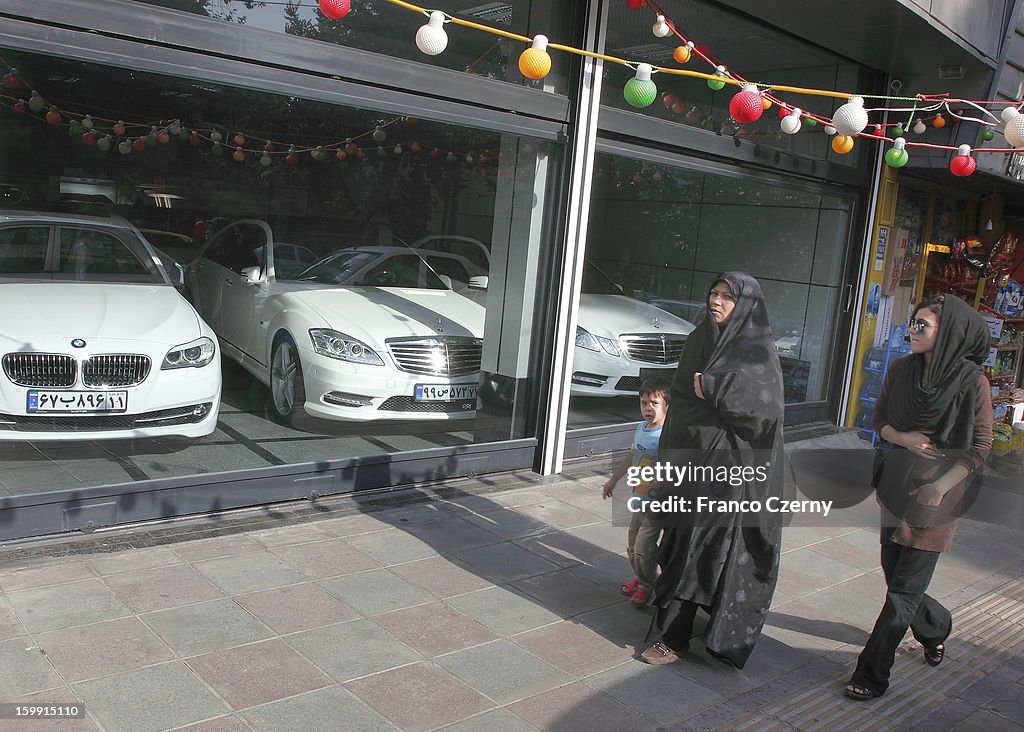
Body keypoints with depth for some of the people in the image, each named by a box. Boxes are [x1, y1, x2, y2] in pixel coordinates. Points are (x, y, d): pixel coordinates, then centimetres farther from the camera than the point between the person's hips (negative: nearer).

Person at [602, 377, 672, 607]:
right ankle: (639, 579, 38)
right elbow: (631, 457, 19)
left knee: (644, 547, -5)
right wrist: (613, 480, 27)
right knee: (632, 544, 17)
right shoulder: (641, 428, 5)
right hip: (639, 500, 8)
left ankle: (647, 586, 18)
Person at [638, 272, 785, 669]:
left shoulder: (757, 349, -8)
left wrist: (713, 389, -20)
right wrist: (670, 454, 16)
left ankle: (673, 636, 3)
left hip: (726, 464, -6)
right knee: (680, 540, 12)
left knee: (699, 546, -4)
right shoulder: (699, 339, 11)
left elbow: (767, 406, -21)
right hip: (689, 457, 7)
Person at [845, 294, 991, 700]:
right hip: (896, 484, 5)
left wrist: (940, 487, -15)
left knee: (905, 586, -1)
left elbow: (980, 446, -8)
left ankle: (872, 675, 7)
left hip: (938, 493, -5)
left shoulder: (972, 381, -12)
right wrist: (902, 437, -9)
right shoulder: (901, 370, 1)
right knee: (893, 571, 16)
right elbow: (879, 418, 12)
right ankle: (936, 627, 46)